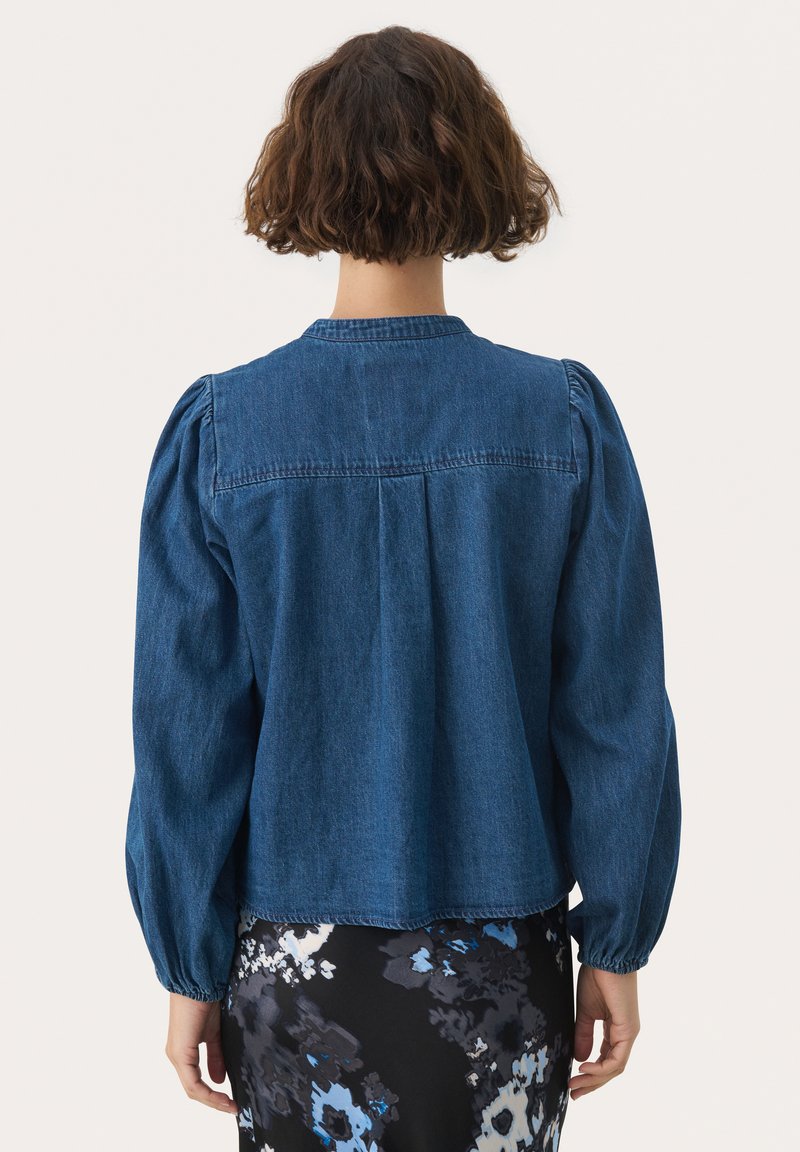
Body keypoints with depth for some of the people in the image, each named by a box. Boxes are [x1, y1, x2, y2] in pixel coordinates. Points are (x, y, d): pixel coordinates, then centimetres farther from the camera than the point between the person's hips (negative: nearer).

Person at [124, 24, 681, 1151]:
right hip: (505, 962, 1)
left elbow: (187, 734, -8)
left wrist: (190, 970, 4)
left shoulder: (219, 431, -12)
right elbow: (618, 715, -7)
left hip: (299, 968, 0)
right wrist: (618, 947, 4)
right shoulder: (566, 420, -11)